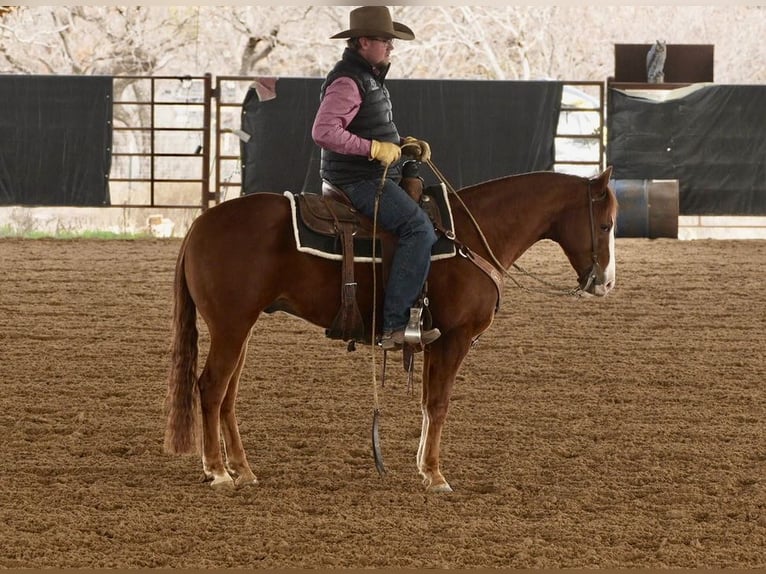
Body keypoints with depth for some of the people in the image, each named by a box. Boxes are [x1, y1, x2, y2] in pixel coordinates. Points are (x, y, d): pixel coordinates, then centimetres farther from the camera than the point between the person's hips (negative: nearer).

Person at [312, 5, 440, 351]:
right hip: (358, 180, -11)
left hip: (377, 178, 11)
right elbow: (323, 131, -27)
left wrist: (404, 144, 11)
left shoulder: (370, 77, 18)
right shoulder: (347, 81, -16)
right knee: (419, 229, -23)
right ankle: (394, 325, -27)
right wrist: (376, 148, -24)